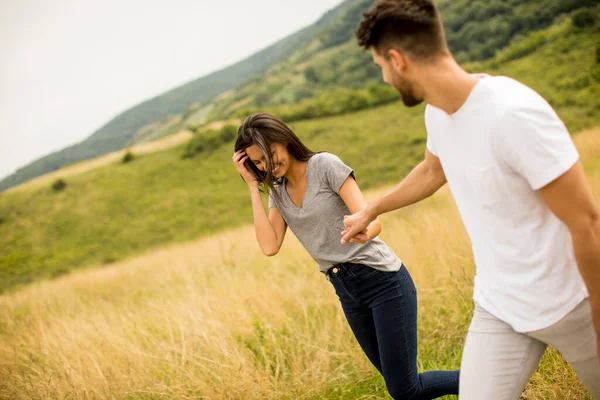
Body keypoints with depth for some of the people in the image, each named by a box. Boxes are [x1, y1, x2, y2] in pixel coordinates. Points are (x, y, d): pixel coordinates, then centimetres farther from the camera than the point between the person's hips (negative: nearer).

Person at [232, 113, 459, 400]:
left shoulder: (326, 165, -12)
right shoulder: (277, 191, 6)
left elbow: (371, 220, -21)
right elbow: (270, 246, -8)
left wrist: (363, 232, -45)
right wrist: (253, 185, -7)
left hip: (383, 281, -7)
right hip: (348, 292, 7)